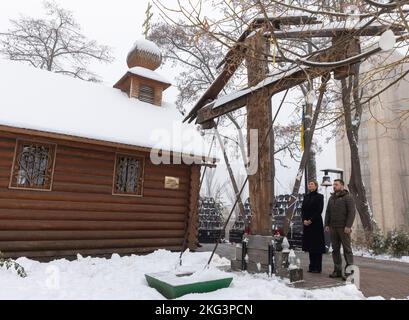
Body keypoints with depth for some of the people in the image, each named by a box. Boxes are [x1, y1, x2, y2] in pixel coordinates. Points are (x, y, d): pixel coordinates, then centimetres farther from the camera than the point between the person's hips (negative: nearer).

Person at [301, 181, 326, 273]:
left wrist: (311, 220, -15)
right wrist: (304, 220, -5)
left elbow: (319, 210, -11)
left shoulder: (319, 196, -4)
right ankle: (312, 266, 17)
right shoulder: (306, 196, 13)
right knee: (310, 245, 9)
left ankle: (318, 267, 6)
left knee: (317, 245, -1)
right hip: (307, 224, 6)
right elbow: (302, 209, 9)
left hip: (316, 223, -6)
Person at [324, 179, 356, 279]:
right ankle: (337, 270, 13)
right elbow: (328, 212, 17)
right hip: (333, 228, 6)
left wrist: (348, 226, -17)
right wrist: (327, 225, 8)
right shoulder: (331, 198, 16)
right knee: (335, 249, 7)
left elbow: (352, 212, -10)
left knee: (347, 249, -3)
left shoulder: (348, 197, -3)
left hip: (343, 228, -6)